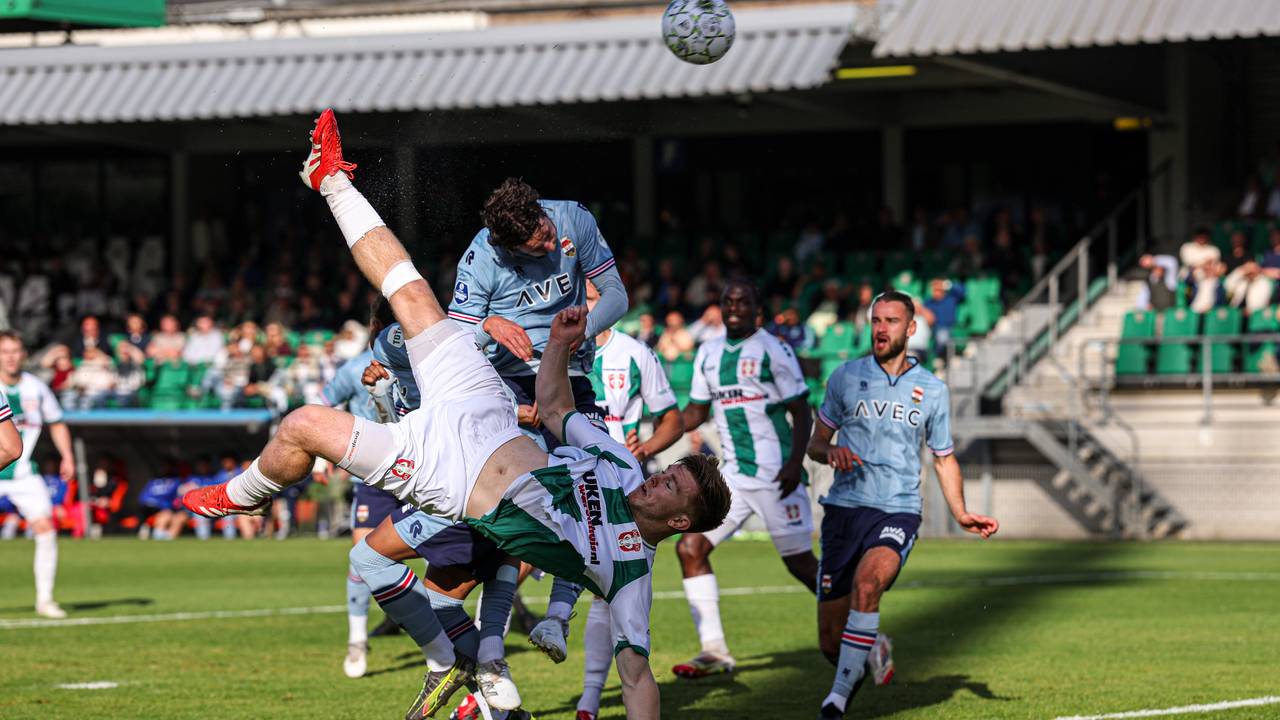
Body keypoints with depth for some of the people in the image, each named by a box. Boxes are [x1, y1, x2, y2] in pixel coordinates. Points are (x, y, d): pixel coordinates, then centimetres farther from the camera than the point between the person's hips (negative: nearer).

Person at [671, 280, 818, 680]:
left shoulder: (772, 350, -8)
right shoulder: (708, 354, 12)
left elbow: (801, 411, -8)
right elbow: (696, 412, 20)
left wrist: (795, 462, -19)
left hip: (775, 475, -7)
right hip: (734, 474, 7)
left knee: (801, 563, -4)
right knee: (690, 548, -4)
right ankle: (714, 650, -1)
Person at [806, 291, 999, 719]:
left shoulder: (932, 390, 9)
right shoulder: (846, 377, 7)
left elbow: (944, 458, 20)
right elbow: (816, 443, 13)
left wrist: (961, 514, 6)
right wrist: (831, 451, -11)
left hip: (898, 511, -1)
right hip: (845, 507, 1)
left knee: (866, 582, -35)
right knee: (831, 642, -2)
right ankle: (872, 649, 35)